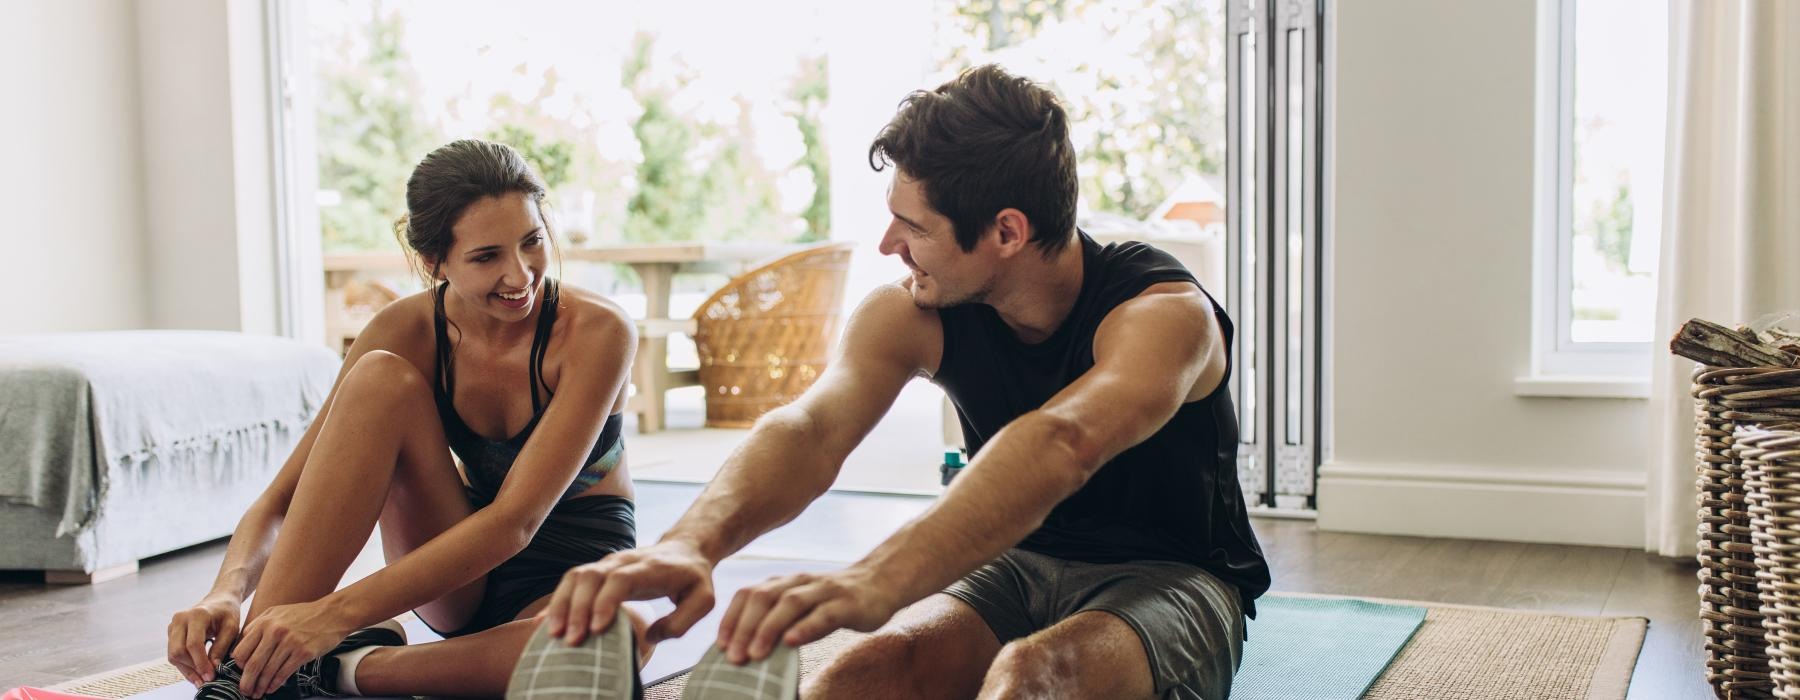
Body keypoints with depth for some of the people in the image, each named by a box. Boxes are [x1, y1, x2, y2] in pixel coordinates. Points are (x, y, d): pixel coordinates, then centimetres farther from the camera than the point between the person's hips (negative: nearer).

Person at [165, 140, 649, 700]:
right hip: (460, 583, 3)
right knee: (382, 378, -24)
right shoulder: (407, 331, -11)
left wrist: (339, 612, -38)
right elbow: (281, 499, -12)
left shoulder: (597, 332, -22)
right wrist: (228, 591, -34)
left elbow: (515, 520, -29)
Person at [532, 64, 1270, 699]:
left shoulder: (1164, 312, -25)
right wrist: (690, 543, -50)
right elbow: (812, 427, -28)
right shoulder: (911, 314, -10)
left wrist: (877, 582, -63)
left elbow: (1060, 444, -46)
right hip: (1018, 564, 4)